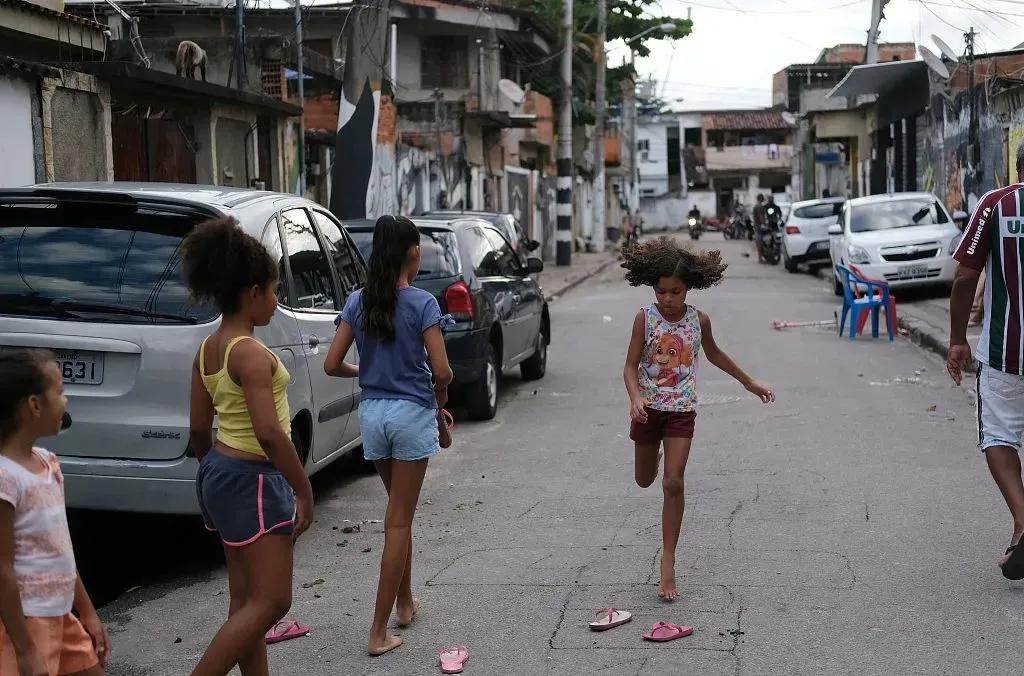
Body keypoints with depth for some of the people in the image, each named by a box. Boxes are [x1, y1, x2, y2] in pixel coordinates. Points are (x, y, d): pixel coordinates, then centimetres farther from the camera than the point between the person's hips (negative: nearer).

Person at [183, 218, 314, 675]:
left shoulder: (208, 350, 7)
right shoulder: (251, 353, -20)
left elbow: (199, 428, 13)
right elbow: (269, 433, -26)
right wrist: (305, 492, -19)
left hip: (221, 471, 10)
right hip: (253, 480, -10)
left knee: (246, 599, 14)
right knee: (270, 602, -5)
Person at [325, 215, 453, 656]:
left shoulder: (358, 302, 1)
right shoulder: (422, 303, -12)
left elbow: (332, 365, -1)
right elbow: (441, 370, -16)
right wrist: (441, 394, 5)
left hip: (372, 413, 5)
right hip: (412, 413, -5)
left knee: (399, 511, 23)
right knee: (398, 522, 1)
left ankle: (405, 602, 33)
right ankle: (379, 631, 0)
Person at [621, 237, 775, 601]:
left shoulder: (699, 320, -6)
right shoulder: (645, 318, -12)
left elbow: (713, 354, 14)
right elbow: (630, 366, -13)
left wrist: (750, 383, 20)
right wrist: (635, 398, -33)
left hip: (682, 409, 0)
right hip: (649, 407, 0)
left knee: (673, 483, -11)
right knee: (645, 480, 18)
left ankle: (668, 564, -6)